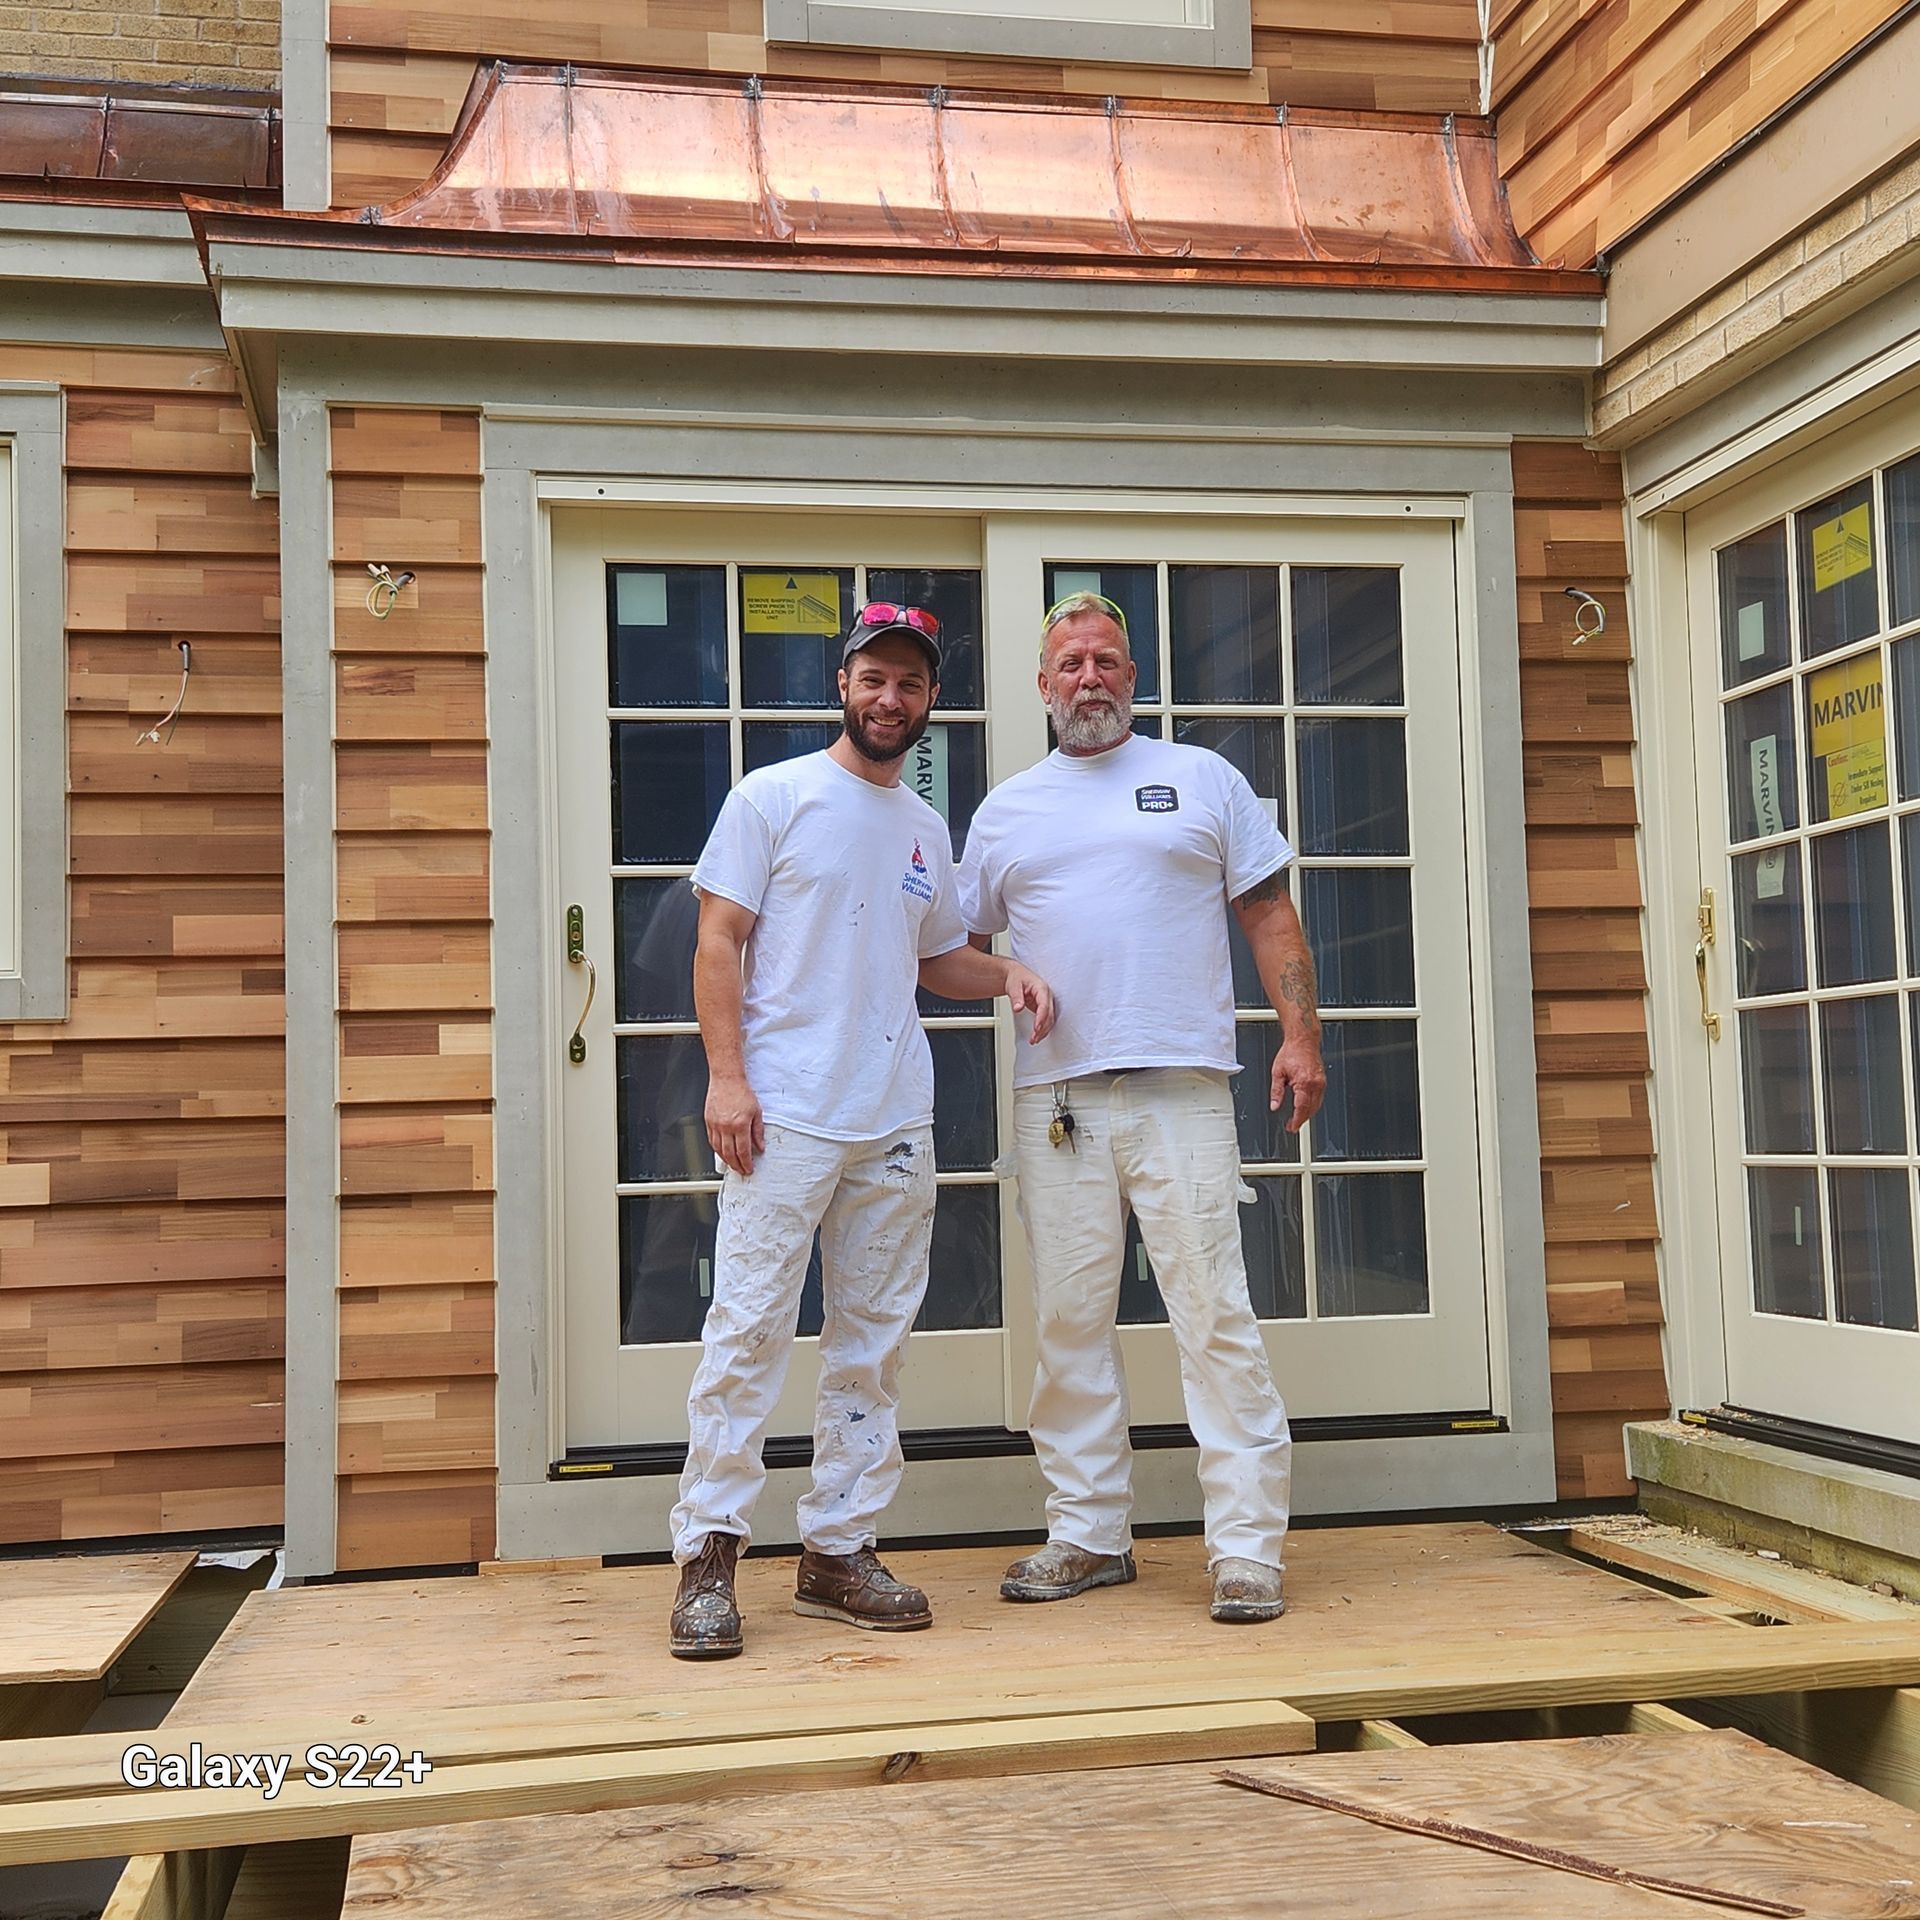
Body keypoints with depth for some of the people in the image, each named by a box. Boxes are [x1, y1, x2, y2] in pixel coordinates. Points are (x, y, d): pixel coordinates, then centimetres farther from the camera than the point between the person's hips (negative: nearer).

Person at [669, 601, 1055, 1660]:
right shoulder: (774, 797, 0)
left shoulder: (926, 829, 17)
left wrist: (1007, 972, 8)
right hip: (784, 1116, -6)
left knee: (872, 1340, 9)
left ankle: (839, 1551, 18)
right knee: (750, 1328, -8)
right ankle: (708, 1556, 0)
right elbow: (718, 941, -5)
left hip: (896, 1124, 6)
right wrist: (726, 1075, -15)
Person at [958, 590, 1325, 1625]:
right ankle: (1087, 1534, 18)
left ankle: (1247, 1545, -1)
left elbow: (1270, 916, 7)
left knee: (1214, 1315, -6)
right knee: (1071, 1323, 7)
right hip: (1054, 1099, 3)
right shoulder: (1005, 810, 16)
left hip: (1180, 1089, -3)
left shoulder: (1203, 781, 10)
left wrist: (1299, 1034, -4)